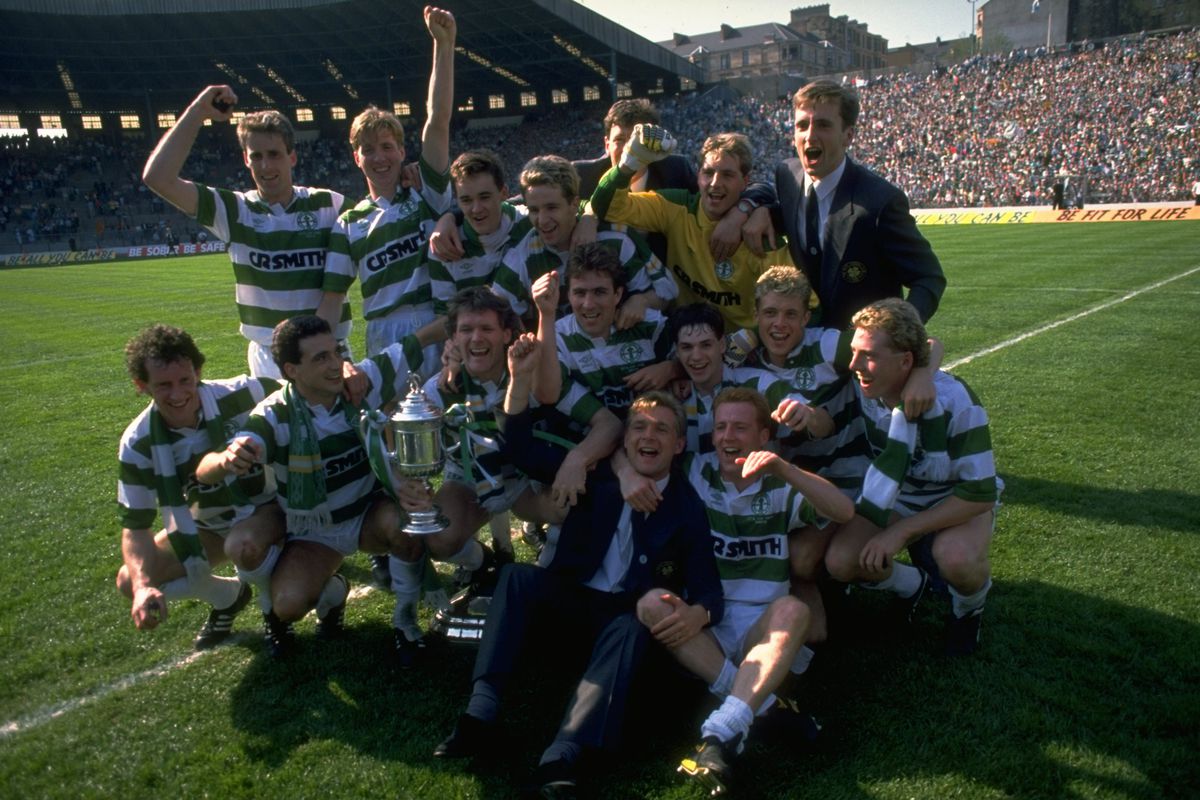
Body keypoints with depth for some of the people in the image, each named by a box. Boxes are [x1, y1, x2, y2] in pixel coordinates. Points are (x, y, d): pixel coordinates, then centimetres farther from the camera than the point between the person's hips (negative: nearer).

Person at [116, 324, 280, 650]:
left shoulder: (241, 395, -27)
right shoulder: (139, 443, -17)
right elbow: (135, 525, -13)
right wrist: (143, 586, -31)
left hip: (270, 506, -4)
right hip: (210, 524, 5)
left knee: (244, 546, -38)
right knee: (129, 582, -5)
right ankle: (229, 596, 20)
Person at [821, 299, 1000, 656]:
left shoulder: (953, 400, -29)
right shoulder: (859, 388, -19)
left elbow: (980, 492, -26)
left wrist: (900, 532, -28)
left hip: (959, 502, -3)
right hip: (892, 498, 4)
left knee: (956, 557, -37)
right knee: (840, 560, -22)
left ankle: (969, 609, 2)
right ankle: (912, 584, 12)